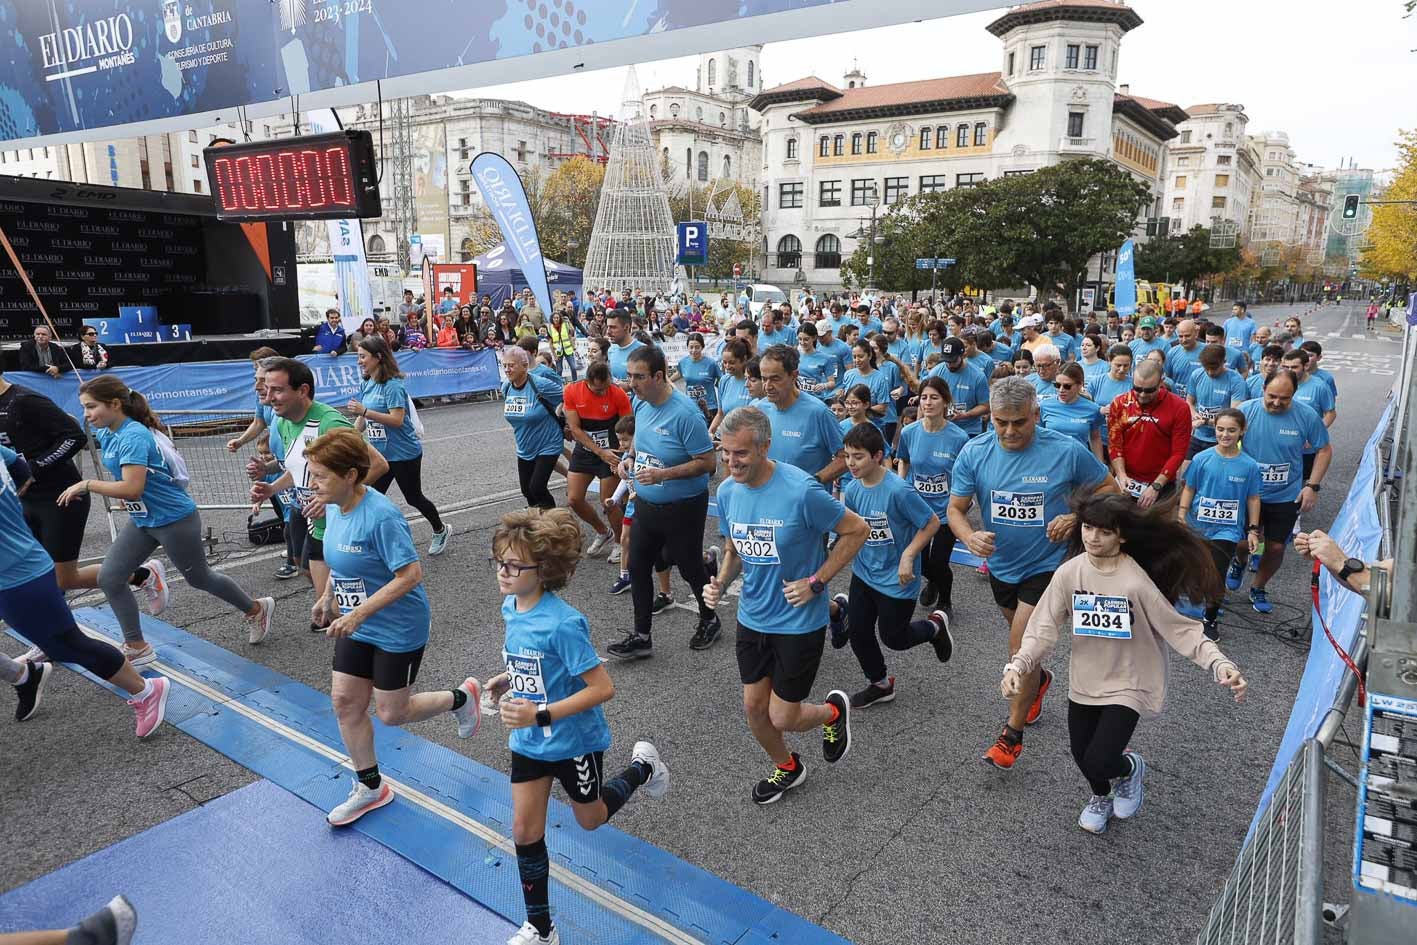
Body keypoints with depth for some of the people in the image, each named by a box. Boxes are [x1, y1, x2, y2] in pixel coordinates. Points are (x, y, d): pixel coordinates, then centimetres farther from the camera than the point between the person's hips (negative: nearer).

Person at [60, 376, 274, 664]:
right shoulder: (106, 433, 1)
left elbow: (132, 489, -35)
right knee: (110, 578, 2)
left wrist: (87, 484, -24)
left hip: (174, 520, -9)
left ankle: (257, 609, 32)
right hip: (142, 520, 9)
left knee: (200, 579, 10)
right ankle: (137, 648, 13)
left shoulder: (133, 437, -26)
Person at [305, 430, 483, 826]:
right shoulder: (334, 507, -3)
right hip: (357, 627, 8)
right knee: (345, 702, 11)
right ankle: (370, 788, 29)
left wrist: (358, 614, -29)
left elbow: (411, 574, -29)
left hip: (398, 630, -8)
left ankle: (462, 698, 31)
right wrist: (327, 596, 19)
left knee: (391, 713, 5)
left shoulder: (381, 516, -29)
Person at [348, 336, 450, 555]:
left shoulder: (392, 385, -19)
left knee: (414, 498, 9)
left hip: (404, 454, -7)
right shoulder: (367, 385, 5)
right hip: (380, 454, 7)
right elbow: (363, 418, 14)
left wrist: (364, 411, -31)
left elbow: (397, 419, -26)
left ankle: (441, 531, 33)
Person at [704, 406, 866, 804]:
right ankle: (786, 768, 44)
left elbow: (856, 530, -14)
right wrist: (720, 582, -10)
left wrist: (816, 582, -17)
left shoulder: (801, 490, -25)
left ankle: (833, 711, 36)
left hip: (799, 621, -5)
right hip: (752, 619, 6)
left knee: (783, 719, 2)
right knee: (754, 708, 14)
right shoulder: (727, 491, -6)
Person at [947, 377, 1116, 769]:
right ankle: (1039, 680, 58)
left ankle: (1012, 734, 12)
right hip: (1000, 563, 4)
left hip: (1046, 565, -4)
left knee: (1021, 647, -8)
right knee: (1022, 639, 25)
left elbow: (1107, 488, -5)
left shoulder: (1066, 451, -20)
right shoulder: (974, 453, -14)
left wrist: (1075, 517, -23)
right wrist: (970, 537, -30)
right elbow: (955, 508, -9)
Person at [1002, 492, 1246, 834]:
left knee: (1098, 763, -12)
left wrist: (1219, 664, -32)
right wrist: (1017, 665, -22)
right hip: (1084, 682, 4)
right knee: (1081, 755, 16)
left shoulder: (1138, 581, -22)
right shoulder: (1070, 573, -11)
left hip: (1126, 685, -4)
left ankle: (1130, 768, 26)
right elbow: (1045, 627, -10)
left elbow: (1179, 629, -18)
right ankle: (1101, 796, 52)